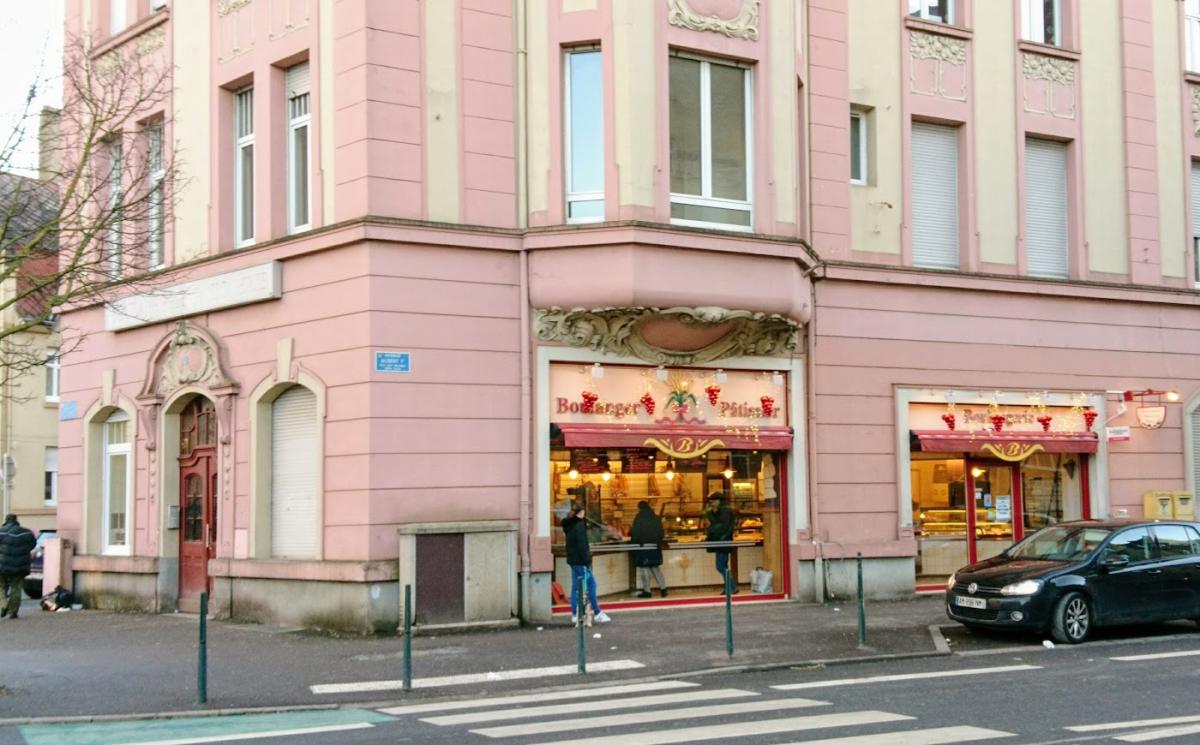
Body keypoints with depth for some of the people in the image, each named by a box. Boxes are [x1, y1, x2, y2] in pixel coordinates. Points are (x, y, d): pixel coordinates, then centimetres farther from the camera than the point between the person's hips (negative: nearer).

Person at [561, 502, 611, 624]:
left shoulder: (569, 525, 13)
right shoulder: (579, 526, -15)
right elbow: (582, 546, -19)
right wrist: (587, 561, -17)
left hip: (572, 560, 9)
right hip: (580, 560, -9)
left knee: (575, 586, 10)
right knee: (590, 584, -4)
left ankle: (575, 614, 10)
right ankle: (597, 613, -1)